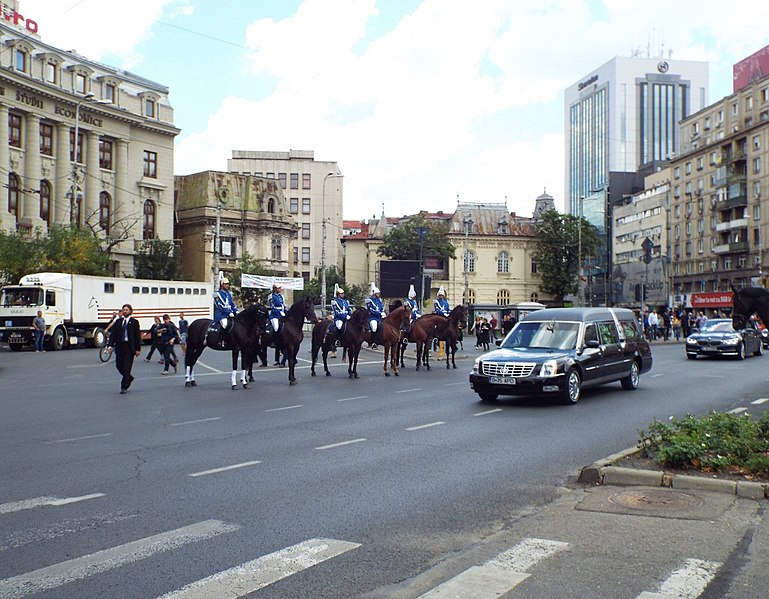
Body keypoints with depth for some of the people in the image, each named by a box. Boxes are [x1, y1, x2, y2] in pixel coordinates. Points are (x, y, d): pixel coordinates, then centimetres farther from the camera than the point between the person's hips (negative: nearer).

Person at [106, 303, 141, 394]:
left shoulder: (134, 322, 0)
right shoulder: (118, 321, 10)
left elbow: (138, 336, -1)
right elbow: (113, 334, 7)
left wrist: (138, 349, -5)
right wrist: (110, 345, -6)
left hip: (129, 347, -4)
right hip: (119, 346, 4)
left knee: (126, 367, -5)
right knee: (119, 366, 6)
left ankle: (124, 387, 1)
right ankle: (129, 378, 31)